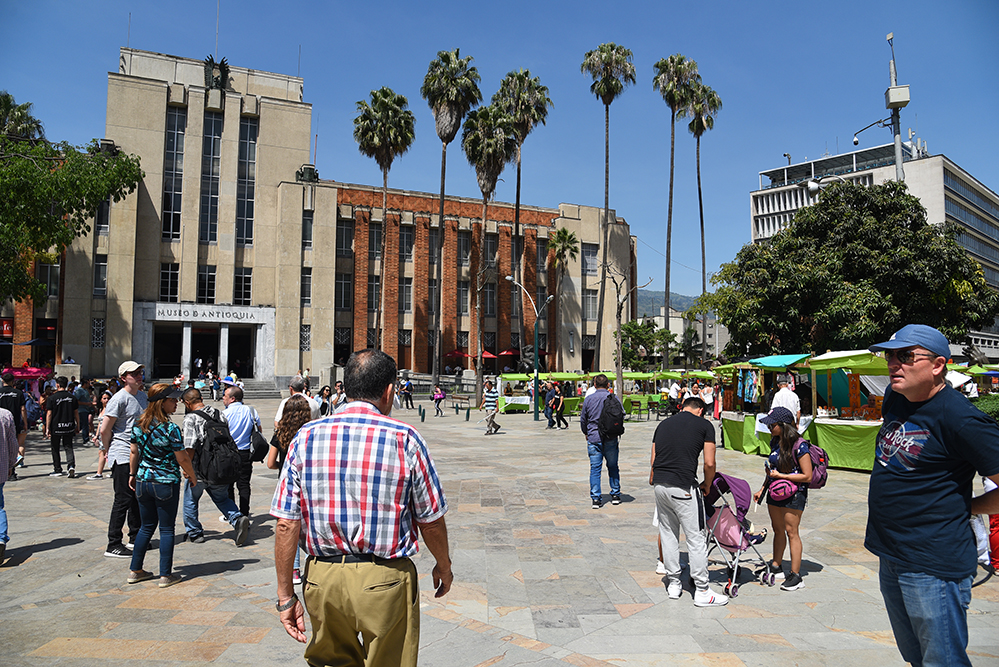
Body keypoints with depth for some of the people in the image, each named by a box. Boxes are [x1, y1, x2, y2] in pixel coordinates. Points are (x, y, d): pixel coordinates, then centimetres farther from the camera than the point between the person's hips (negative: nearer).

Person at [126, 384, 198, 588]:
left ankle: (135, 571, 24)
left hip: (143, 481, 6)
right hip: (166, 483, -6)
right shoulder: (170, 429, -19)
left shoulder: (138, 424, 0)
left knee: (147, 526, 18)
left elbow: (134, 452, 10)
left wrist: (132, 474, 23)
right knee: (166, 529, 5)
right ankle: (166, 575, 10)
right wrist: (192, 476, 2)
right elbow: (182, 458, -13)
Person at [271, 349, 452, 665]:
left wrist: (285, 595, 6)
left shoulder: (305, 438, -3)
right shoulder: (405, 439, -10)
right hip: (385, 580, -2)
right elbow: (431, 520, -3)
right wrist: (444, 566, 15)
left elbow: (286, 524, -3)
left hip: (322, 578, 3)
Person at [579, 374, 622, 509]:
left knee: (595, 468, 3)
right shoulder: (614, 398, -3)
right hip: (611, 438, 0)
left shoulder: (588, 399, -1)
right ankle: (615, 495, 20)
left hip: (594, 438, 0)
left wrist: (586, 434, 22)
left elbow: (583, 420, 6)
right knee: (613, 467, 14)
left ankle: (596, 499, 1)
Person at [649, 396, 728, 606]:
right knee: (697, 538, 5)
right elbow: (709, 463, -2)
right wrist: (707, 485, 14)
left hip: (660, 484, 6)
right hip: (683, 487, -6)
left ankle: (673, 584, 26)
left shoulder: (664, 424, 17)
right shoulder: (704, 425, 3)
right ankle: (702, 592, 12)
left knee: (668, 534, 17)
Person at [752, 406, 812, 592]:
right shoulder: (775, 442, 4)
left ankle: (795, 576, 7)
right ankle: (776, 567, 28)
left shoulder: (799, 445, -19)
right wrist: (762, 489, 15)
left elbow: (807, 476, -17)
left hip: (794, 494, -7)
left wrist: (781, 476, -19)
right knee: (778, 529, 15)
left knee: (791, 532, -2)